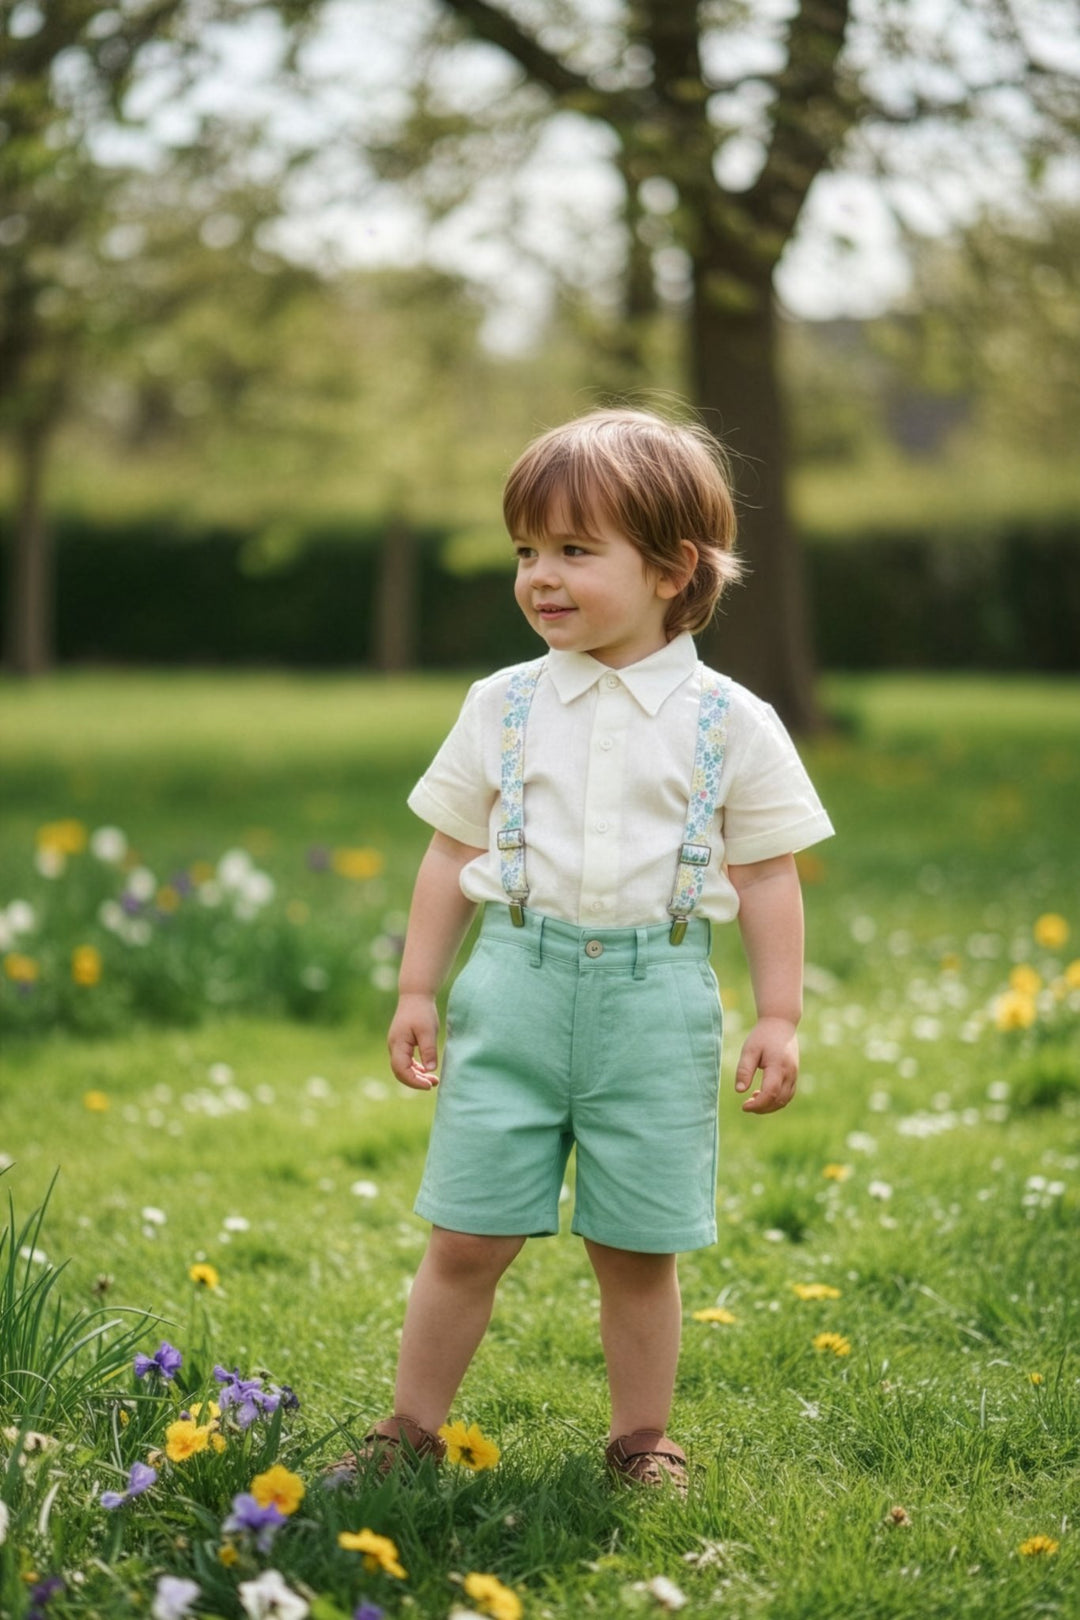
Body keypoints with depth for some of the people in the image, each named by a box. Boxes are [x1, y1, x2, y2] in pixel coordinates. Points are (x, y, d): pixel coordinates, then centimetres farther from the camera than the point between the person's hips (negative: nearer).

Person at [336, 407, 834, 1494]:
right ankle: (411, 1427, 18)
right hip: (518, 979, 1)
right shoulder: (504, 706, 5)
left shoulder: (730, 722, 0)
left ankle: (642, 1439, 24)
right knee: (467, 1235, 3)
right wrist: (417, 991, 8)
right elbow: (452, 855, 10)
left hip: (656, 996, -1)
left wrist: (779, 1017, 1)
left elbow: (767, 875, 4)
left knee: (636, 1250, 6)